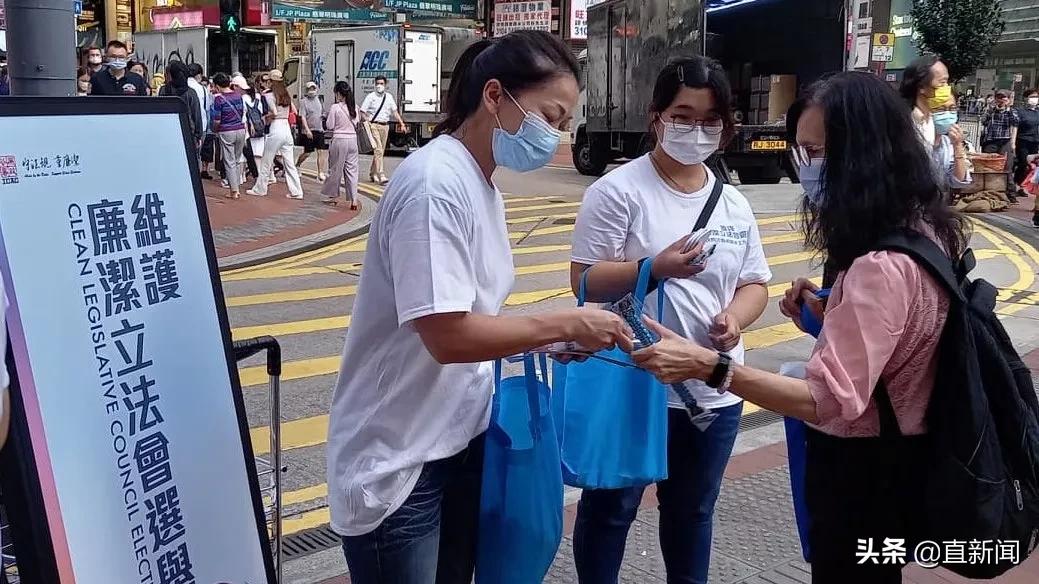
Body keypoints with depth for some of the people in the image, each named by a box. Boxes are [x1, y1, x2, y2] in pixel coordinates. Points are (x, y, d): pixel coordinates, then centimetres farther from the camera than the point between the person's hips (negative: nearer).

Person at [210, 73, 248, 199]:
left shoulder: (219, 98, -11)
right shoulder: (238, 96, 5)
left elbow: (217, 120, -11)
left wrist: (215, 129, 7)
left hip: (226, 132, -5)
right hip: (240, 130, 5)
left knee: (229, 162, 1)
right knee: (237, 160, 15)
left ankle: (234, 191, 1)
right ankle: (238, 188, 19)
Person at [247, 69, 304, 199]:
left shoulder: (269, 96, -8)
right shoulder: (287, 95, 10)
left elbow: (274, 113, -18)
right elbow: (294, 111, 14)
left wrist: (265, 117, -1)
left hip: (276, 131, -6)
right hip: (287, 129, 6)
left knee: (266, 163, 7)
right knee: (290, 163, 7)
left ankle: (259, 189, 17)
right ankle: (296, 192, 4)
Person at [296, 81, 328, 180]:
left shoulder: (317, 100, 12)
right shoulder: (304, 101, -8)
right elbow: (303, 117, -14)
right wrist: (307, 130, -21)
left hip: (319, 130, 5)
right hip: (309, 131, -5)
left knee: (321, 152, -3)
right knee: (307, 153, 1)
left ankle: (320, 173, -1)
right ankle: (296, 166, 25)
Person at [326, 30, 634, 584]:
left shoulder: (482, 185, 7)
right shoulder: (434, 183, -21)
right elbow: (448, 336, -25)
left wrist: (547, 342, -3)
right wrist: (566, 323, -17)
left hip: (459, 441, 9)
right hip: (398, 461, -8)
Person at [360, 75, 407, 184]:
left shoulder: (389, 97, 11)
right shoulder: (371, 96, -2)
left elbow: (394, 112, 13)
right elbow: (363, 112, -2)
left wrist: (402, 124, 4)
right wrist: (367, 122, -17)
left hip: (385, 125, 5)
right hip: (374, 125, -5)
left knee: (381, 151, 12)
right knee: (378, 150, -14)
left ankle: (373, 174, 27)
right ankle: (381, 175, -20)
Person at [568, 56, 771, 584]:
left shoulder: (733, 203, 6)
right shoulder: (619, 190, -10)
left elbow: (755, 283, 11)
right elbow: (585, 280, -13)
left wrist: (735, 317, -11)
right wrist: (656, 268, -28)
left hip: (714, 388, 5)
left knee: (693, 510, 22)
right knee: (610, 508, 12)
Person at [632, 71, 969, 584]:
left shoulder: (881, 267, -29)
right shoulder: (926, 232, 2)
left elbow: (834, 400, -33)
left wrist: (708, 366, -37)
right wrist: (830, 316, 1)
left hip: (862, 470, -9)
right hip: (898, 458, 9)